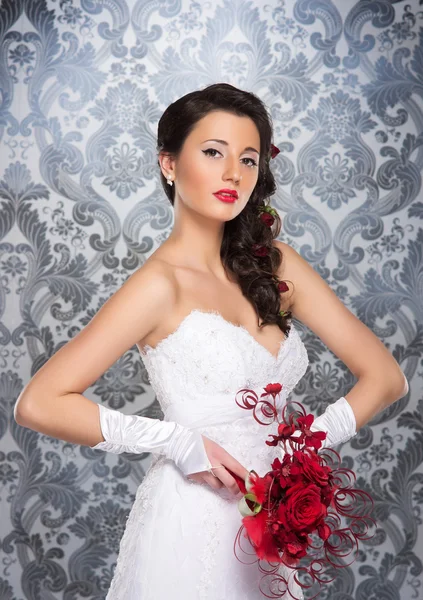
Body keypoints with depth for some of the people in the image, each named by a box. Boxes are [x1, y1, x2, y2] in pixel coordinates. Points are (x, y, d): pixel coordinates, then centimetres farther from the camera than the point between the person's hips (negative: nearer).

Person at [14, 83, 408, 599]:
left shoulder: (273, 264, 2)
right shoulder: (161, 283, -13)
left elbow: (385, 375, 2)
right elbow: (38, 403, -18)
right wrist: (177, 442, -18)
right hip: (193, 522, -5)